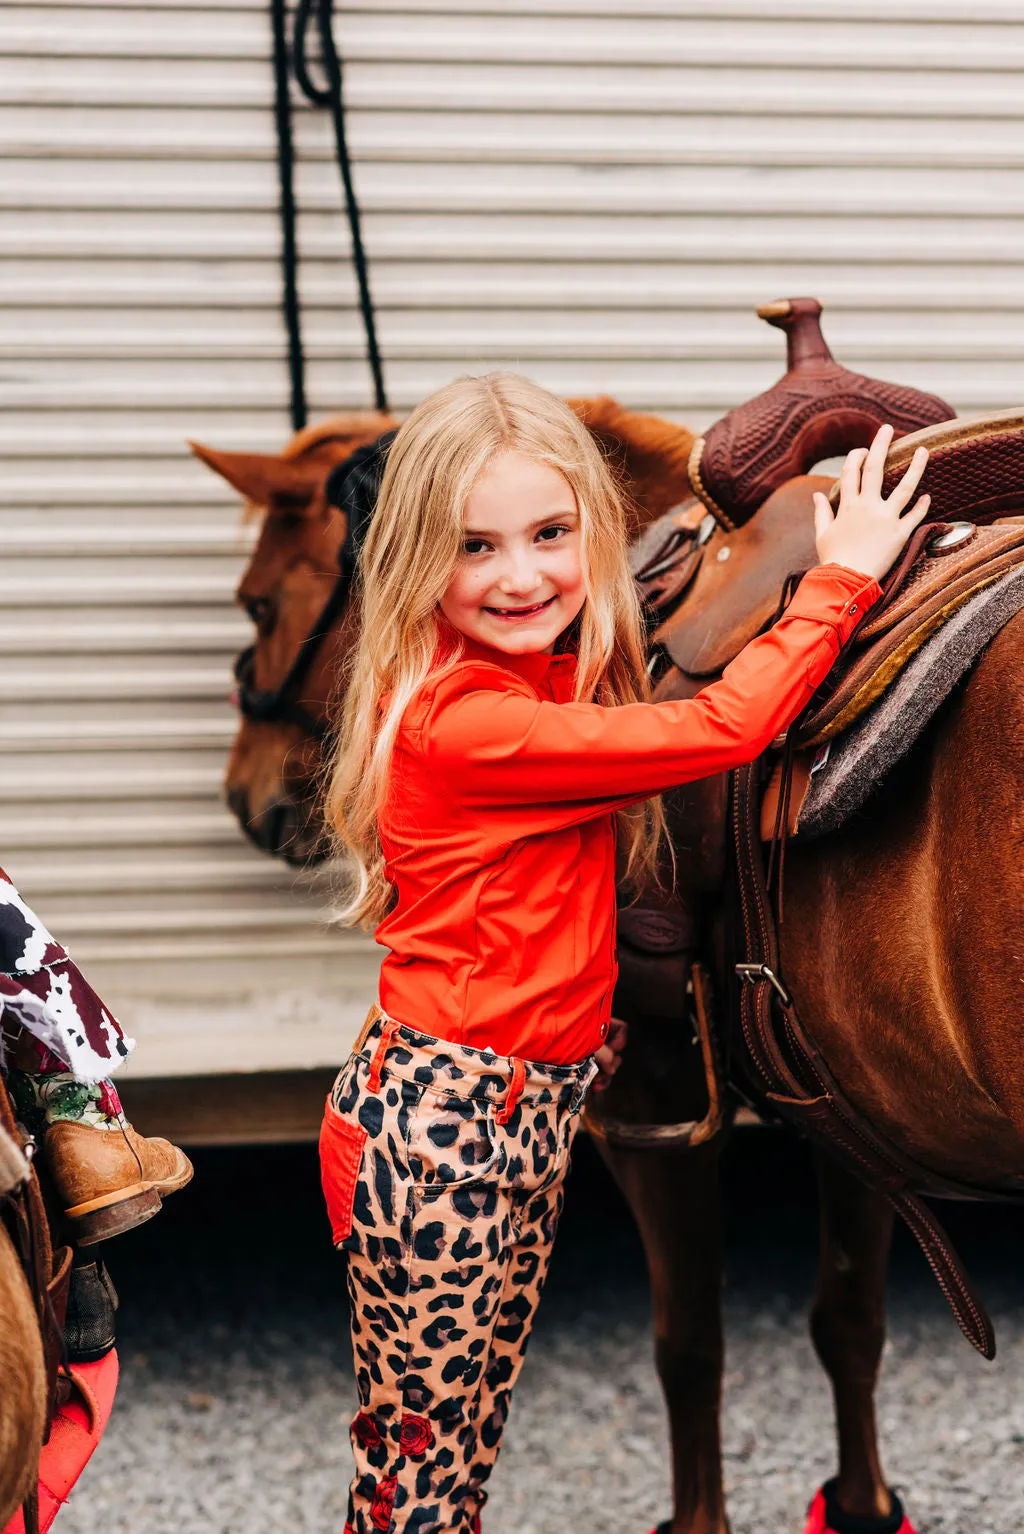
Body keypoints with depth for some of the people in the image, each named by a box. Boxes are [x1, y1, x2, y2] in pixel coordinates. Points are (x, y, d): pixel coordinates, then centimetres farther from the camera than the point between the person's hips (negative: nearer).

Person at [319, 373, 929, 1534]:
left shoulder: (562, 684, 7)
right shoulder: (466, 720, -23)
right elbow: (721, 729, -23)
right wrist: (842, 578, -12)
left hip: (531, 1106, 9)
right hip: (440, 1124, -9)